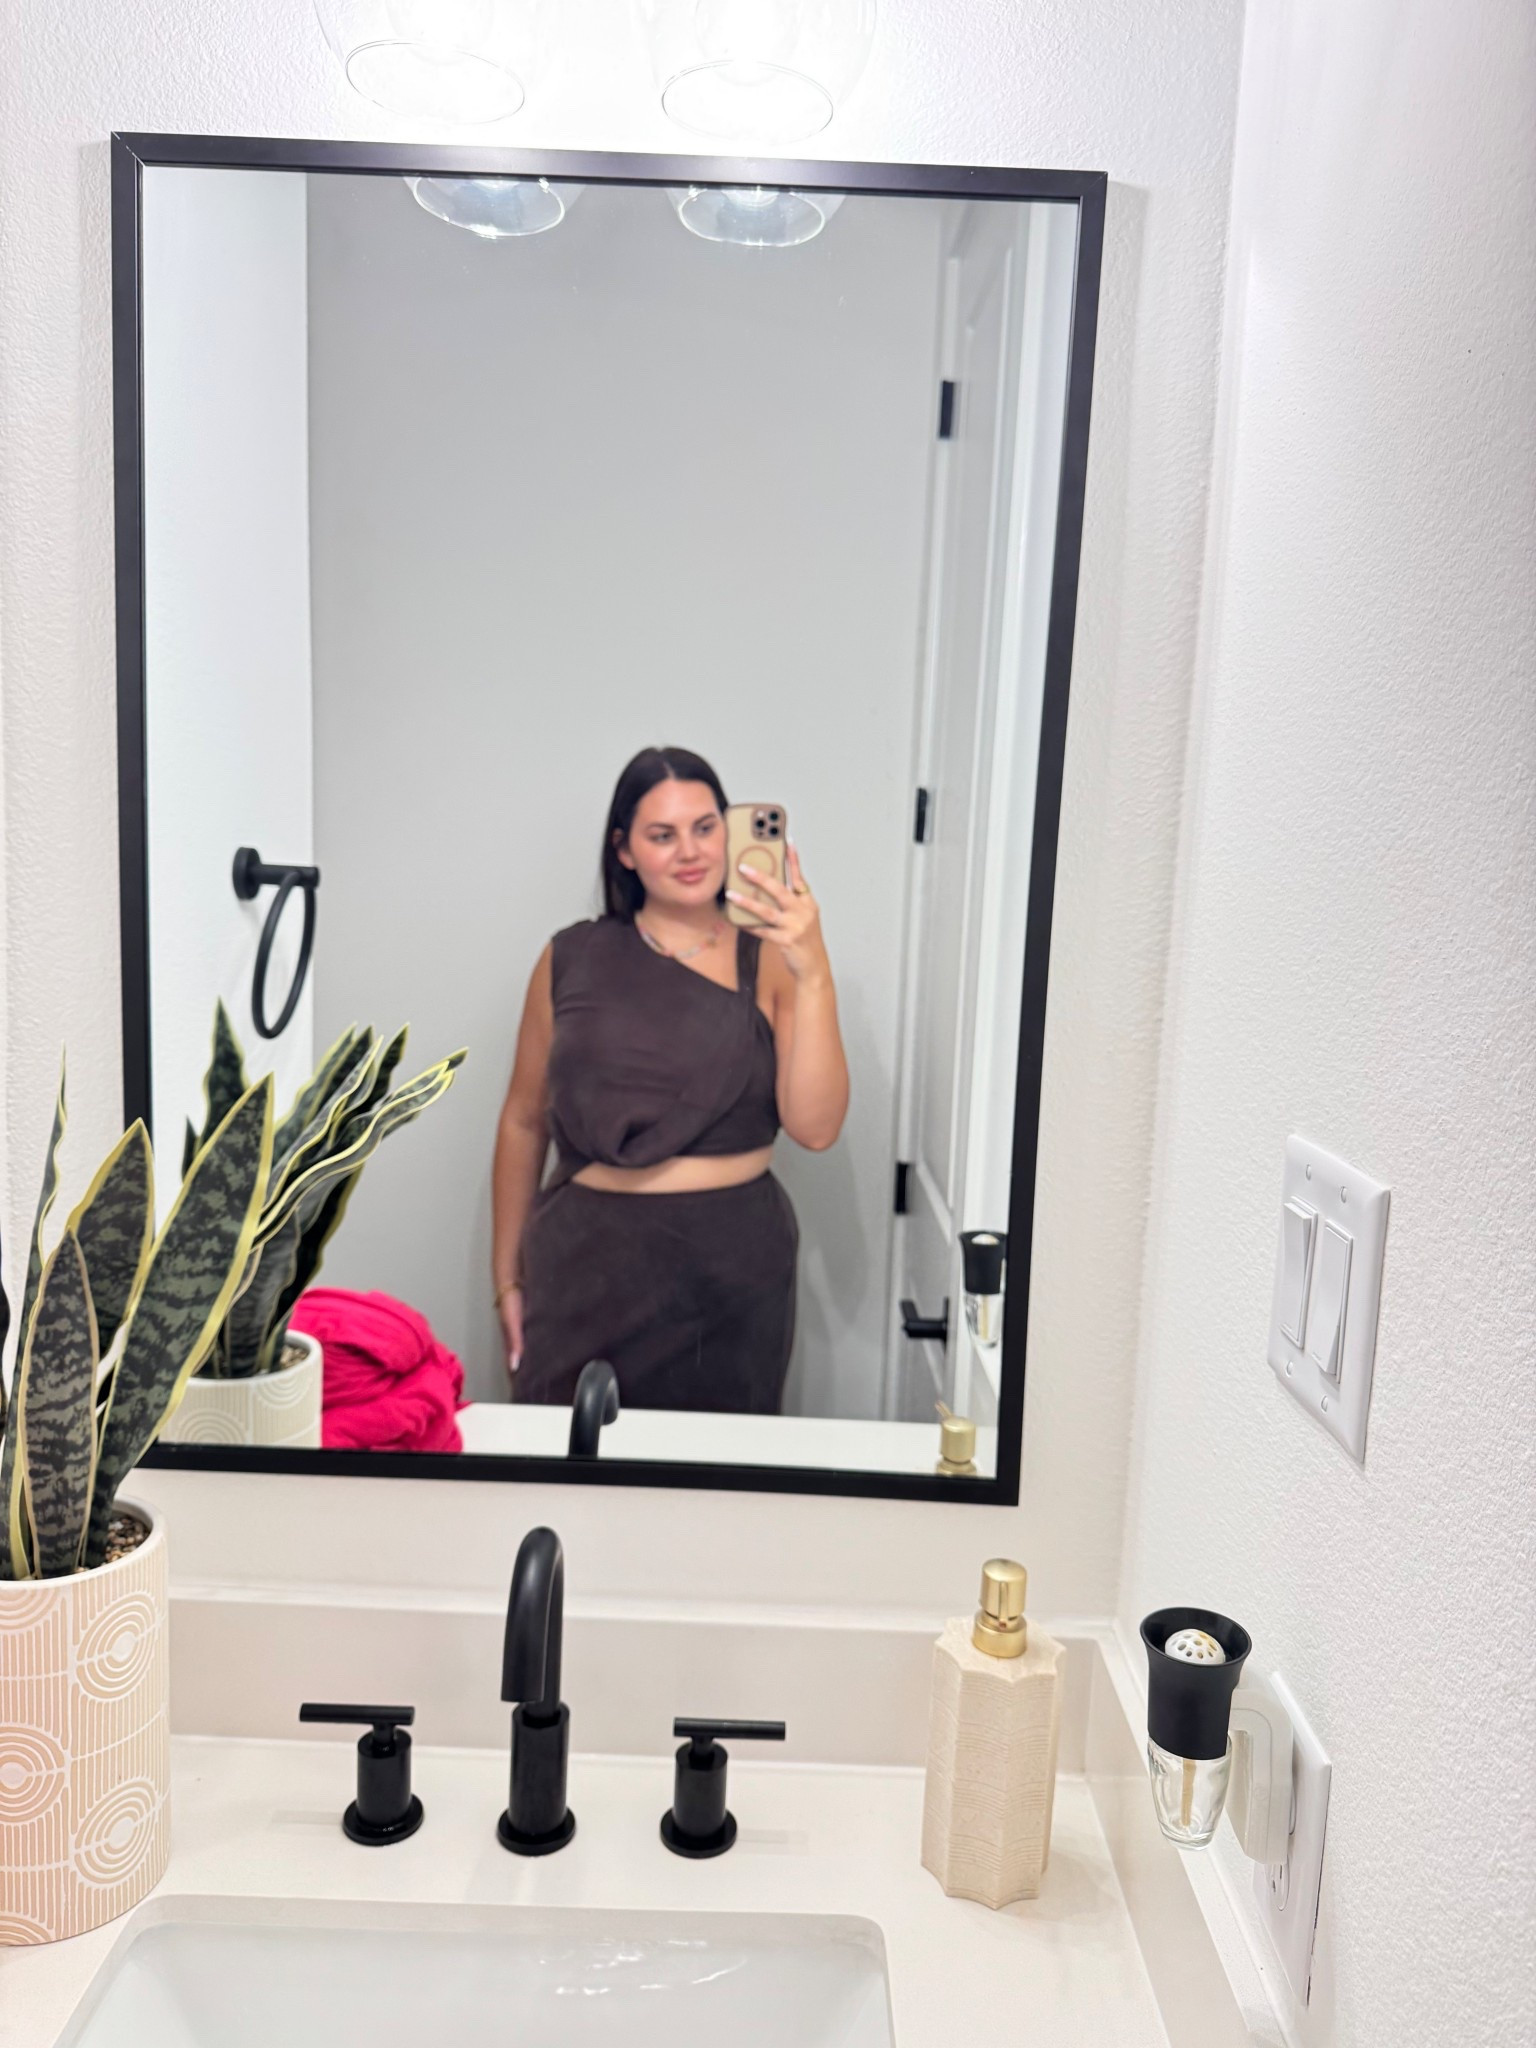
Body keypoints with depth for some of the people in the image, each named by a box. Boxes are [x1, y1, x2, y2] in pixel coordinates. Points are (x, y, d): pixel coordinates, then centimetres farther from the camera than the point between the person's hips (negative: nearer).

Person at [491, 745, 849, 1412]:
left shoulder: (769, 963, -1)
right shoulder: (571, 960, 2)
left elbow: (815, 1126, -12)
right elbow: (523, 1123, 8)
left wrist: (813, 973, -21)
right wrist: (507, 1279, 10)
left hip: (735, 1272, 0)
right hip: (588, 1267, 1)